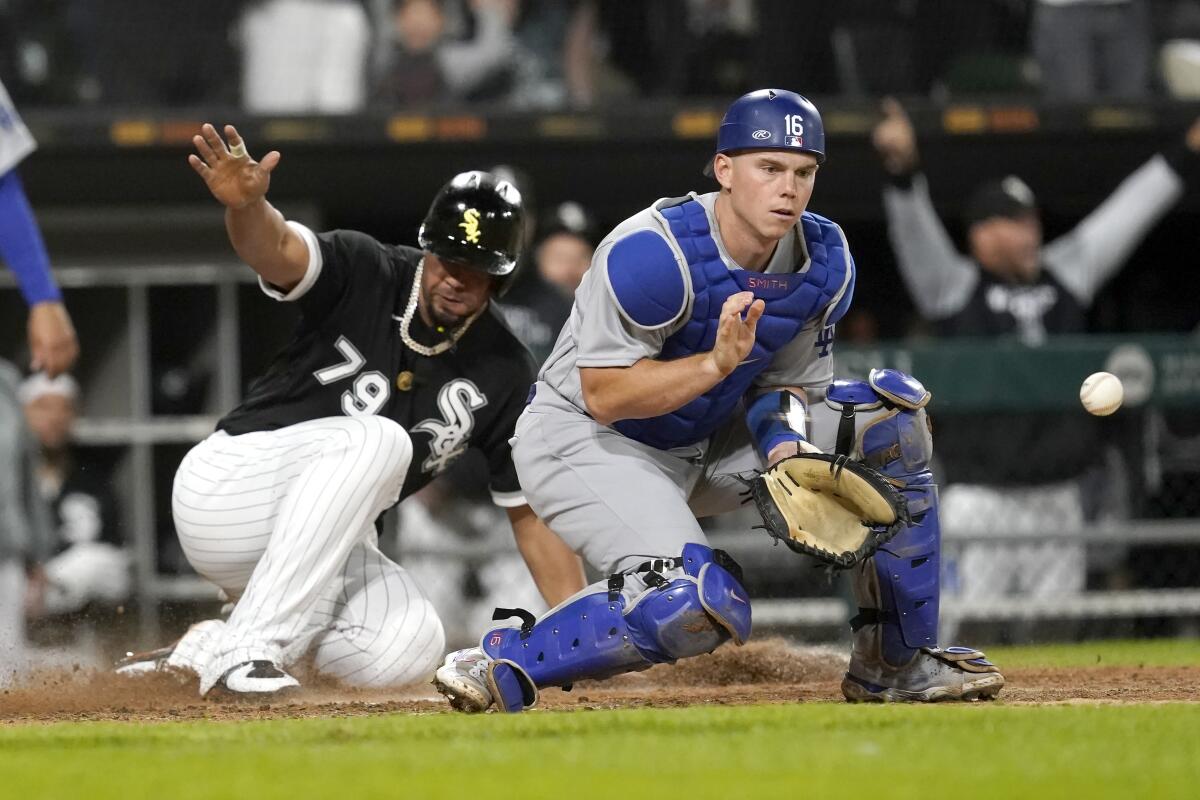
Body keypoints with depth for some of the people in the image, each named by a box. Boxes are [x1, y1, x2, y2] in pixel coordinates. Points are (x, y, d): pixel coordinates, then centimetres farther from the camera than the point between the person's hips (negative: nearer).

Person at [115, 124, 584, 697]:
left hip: (326, 550, 5)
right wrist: (246, 206, -54)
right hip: (227, 487, -5)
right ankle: (246, 648, -34)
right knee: (378, 438, -31)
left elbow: (531, 512, 4)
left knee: (410, 650, -25)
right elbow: (277, 249, -30)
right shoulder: (363, 275, -9)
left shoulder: (503, 375, 1)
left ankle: (205, 651, -3)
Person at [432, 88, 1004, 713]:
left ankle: (896, 662, 7)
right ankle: (499, 664, -17)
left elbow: (785, 382, 4)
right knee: (702, 606, -32)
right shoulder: (652, 253, -27)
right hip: (584, 441, -8)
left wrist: (787, 454, -18)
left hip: (709, 446, 8)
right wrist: (717, 363, -36)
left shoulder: (825, 259, -6)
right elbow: (604, 397, -25)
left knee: (892, 417, -1)